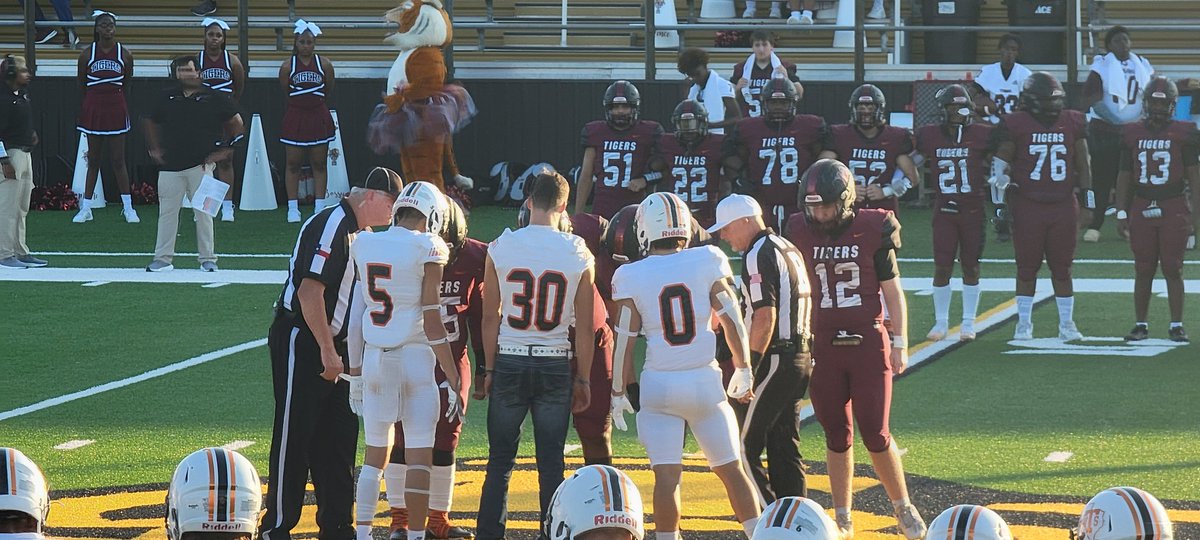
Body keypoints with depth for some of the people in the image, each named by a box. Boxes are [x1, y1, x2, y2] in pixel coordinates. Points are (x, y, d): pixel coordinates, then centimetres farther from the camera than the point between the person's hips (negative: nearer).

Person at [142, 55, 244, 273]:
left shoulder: (212, 98, 0)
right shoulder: (167, 98, 10)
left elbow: (237, 123, 5)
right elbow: (150, 123, 24)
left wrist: (225, 150, 1)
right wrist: (154, 149, 15)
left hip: (200, 164, -3)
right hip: (170, 166, 3)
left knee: (203, 213, -1)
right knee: (166, 212, 1)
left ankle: (208, 259, 5)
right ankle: (163, 258, 6)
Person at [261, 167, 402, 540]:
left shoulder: (363, 235, 13)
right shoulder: (330, 226, -17)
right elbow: (310, 292, -23)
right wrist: (328, 352, -22)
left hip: (334, 346, 9)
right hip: (301, 342, -9)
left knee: (339, 440, 10)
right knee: (295, 438, -5)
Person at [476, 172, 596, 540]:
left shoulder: (500, 248, -5)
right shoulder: (579, 255, -4)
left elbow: (490, 318, 0)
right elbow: (584, 327, -1)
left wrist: (490, 369, 10)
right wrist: (583, 379, 8)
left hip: (509, 362, 0)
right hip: (556, 366, 0)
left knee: (500, 461, 9)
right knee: (551, 464, 7)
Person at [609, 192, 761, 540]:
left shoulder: (632, 277, -4)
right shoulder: (707, 263, -2)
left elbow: (625, 340, -2)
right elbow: (732, 320, 0)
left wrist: (618, 392, 8)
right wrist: (743, 369, 12)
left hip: (659, 384, -1)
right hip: (705, 381, 1)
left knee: (666, 474, -3)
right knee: (731, 469, 11)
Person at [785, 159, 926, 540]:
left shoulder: (872, 231, -6)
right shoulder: (802, 234, 2)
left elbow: (892, 291, 1)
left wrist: (900, 343, -2)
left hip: (869, 344, -3)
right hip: (824, 347, 3)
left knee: (875, 434, -4)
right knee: (837, 436, 7)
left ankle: (903, 507, 15)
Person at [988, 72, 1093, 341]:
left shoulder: (1072, 124, 6)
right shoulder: (1015, 125, -3)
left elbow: (1083, 166, 13)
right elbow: (1000, 167, 0)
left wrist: (1087, 203, 10)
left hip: (1064, 207, 2)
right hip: (1027, 206, -2)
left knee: (1062, 268, 6)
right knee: (1027, 267, 3)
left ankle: (1067, 324, 14)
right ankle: (1024, 324, 13)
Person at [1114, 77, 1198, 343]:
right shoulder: (1133, 134, 6)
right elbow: (1125, 176, 11)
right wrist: (1121, 213, 7)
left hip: (1173, 209, -2)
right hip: (1141, 209, 2)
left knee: (1173, 269, -1)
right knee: (1143, 271, 5)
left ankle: (1176, 325, 5)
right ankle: (1141, 325, 13)